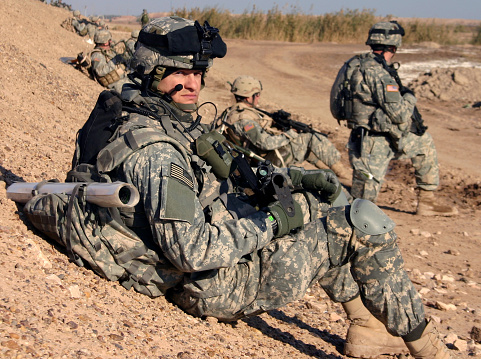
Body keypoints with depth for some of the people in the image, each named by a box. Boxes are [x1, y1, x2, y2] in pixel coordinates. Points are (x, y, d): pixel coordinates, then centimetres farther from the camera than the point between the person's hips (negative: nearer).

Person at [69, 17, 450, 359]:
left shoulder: (177, 124, 7)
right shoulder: (152, 151, -26)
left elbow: (232, 172, 20)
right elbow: (191, 251, -33)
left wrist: (297, 178, 8)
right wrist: (270, 222, -21)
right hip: (218, 283, -10)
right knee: (366, 224, -7)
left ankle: (368, 327, 23)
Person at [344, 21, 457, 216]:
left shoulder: (363, 64, 6)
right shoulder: (378, 73, -24)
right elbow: (399, 115, -23)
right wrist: (410, 98, -3)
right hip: (372, 145, -10)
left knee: (424, 141, 21)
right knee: (363, 198, -4)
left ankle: (427, 201, 24)